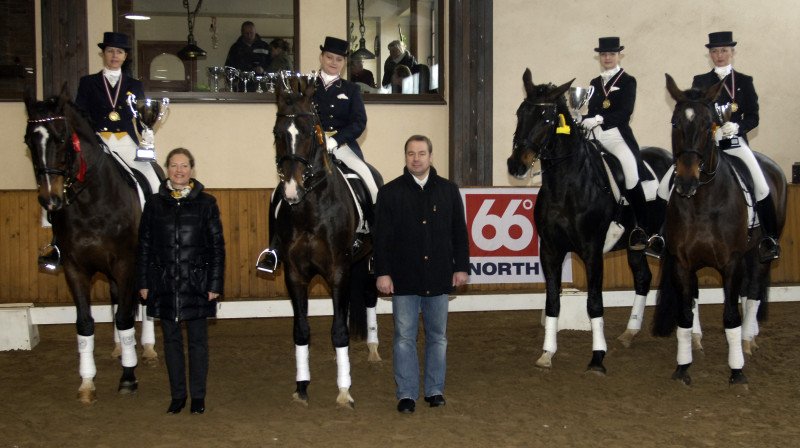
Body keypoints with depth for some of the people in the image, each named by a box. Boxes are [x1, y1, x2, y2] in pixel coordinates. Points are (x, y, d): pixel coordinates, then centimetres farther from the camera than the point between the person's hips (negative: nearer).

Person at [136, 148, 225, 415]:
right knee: (171, 340, 10)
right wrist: (143, 282, 2)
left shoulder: (206, 203, -1)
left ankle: (198, 396, 18)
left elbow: (217, 246, -2)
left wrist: (215, 284, -7)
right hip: (164, 283, 2)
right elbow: (144, 246, 7)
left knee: (197, 340, 6)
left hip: (197, 282, -2)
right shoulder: (155, 204, 4)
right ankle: (177, 395, 22)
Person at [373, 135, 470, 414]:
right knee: (404, 337, 2)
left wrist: (462, 266, 4)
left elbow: (460, 232, 10)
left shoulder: (449, 191, 7)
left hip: (438, 277, 2)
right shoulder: (390, 193, 2)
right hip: (404, 278, -2)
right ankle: (407, 394, 11)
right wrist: (382, 272, -6)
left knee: (438, 336, 9)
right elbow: (382, 237, -1)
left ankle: (435, 390, 21)